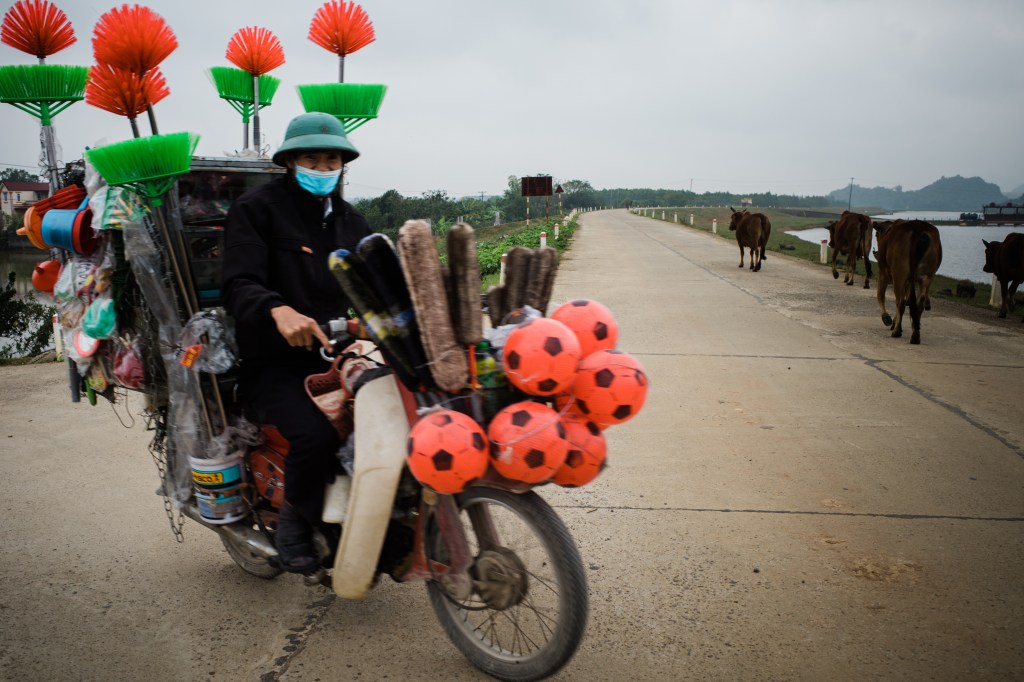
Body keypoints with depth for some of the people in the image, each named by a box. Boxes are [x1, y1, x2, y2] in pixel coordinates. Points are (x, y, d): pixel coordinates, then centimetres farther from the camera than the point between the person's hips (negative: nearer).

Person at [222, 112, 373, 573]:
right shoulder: (256, 208, 0)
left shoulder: (350, 221, 19)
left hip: (335, 355, 6)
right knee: (317, 434, -31)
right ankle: (294, 518, -1)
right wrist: (279, 311, -35)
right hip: (273, 363, -5)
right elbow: (239, 284, -14)